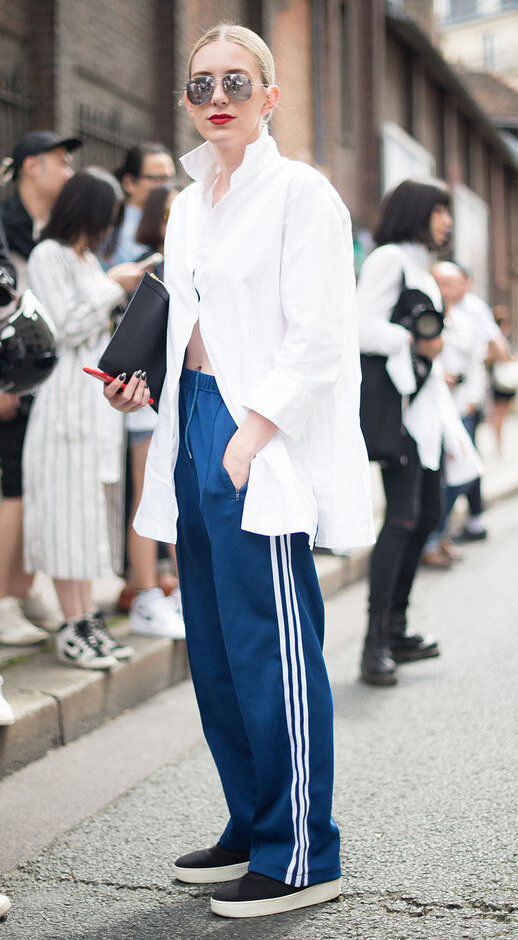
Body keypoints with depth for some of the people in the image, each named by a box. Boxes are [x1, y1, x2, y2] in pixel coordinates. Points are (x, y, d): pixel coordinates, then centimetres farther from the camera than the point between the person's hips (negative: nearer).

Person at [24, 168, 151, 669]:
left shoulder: (87, 257, 17)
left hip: (98, 398, 9)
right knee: (69, 510, -5)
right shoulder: (48, 256, -8)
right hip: (67, 397, -9)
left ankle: (87, 620, 14)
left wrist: (125, 287, 11)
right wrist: (114, 287, -8)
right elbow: (68, 327, -14)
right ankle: (72, 628, 1)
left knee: (92, 509, 9)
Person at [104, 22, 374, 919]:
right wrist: (141, 383, 9)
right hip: (195, 426, 8)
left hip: (263, 441, -8)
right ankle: (252, 827, 26)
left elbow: (317, 336, -12)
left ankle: (300, 857, 6)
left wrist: (252, 431, -18)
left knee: (271, 650, -5)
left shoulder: (299, 191, -5)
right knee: (214, 647, 11)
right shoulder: (188, 204, 18)